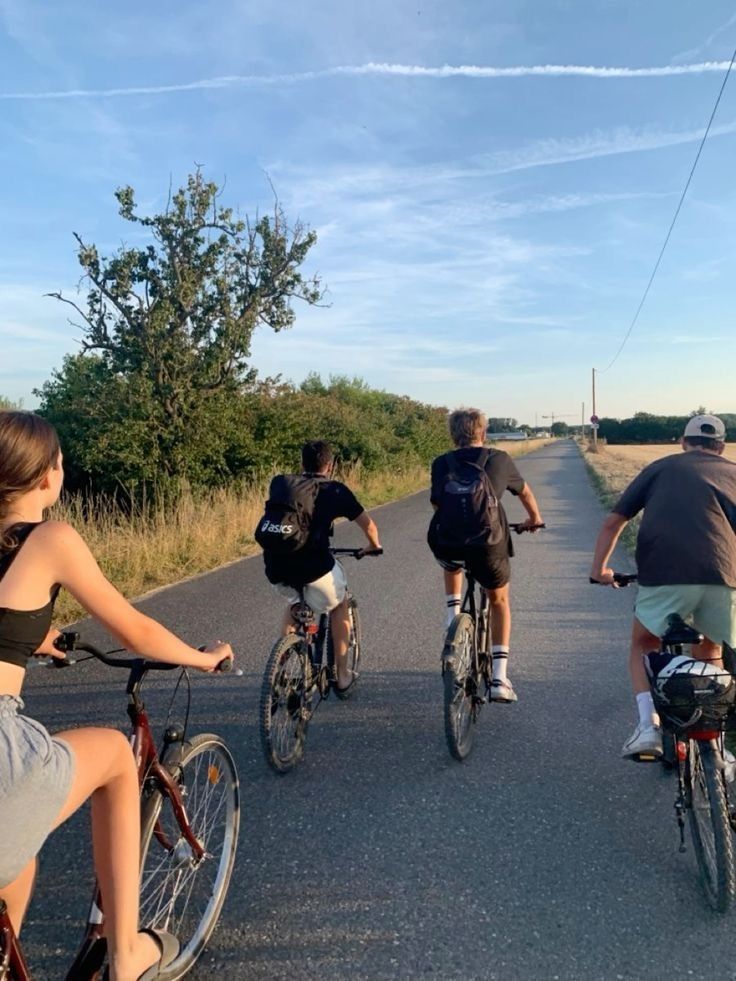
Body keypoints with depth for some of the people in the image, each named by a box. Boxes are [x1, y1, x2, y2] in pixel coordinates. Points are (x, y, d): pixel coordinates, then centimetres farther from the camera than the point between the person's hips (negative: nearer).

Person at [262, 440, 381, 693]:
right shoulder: (336, 490, 11)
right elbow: (368, 524, 20)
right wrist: (374, 546, 41)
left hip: (276, 569, 4)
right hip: (314, 566, -3)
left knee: (293, 602, 35)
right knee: (339, 605, 27)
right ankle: (342, 675, 28)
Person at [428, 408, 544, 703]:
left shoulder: (441, 463, 16)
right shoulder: (499, 459, 17)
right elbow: (524, 491, 33)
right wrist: (534, 519, 53)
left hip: (446, 541, 1)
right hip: (487, 540, -1)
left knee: (452, 563, 39)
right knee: (499, 600, 24)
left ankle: (453, 617, 25)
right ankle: (499, 678, 18)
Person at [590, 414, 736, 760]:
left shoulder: (661, 467, 19)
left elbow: (613, 521, 13)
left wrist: (599, 567, 19)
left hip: (664, 576, -2)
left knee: (643, 646, 22)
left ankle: (648, 724, 3)